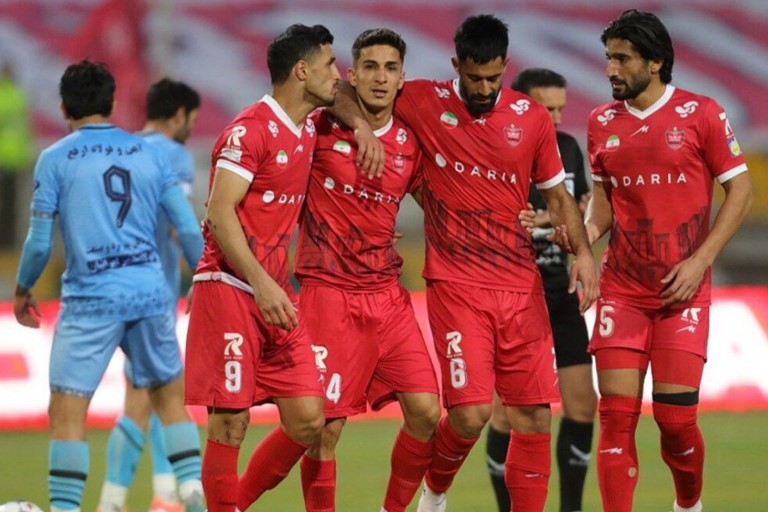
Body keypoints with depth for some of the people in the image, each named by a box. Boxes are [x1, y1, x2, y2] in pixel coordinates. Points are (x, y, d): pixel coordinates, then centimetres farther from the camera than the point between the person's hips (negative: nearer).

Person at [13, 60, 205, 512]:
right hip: (150, 292, 4)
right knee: (170, 395, 19)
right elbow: (189, 230, 6)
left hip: (91, 299, -4)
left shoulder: (56, 159, -1)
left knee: (67, 410, -2)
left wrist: (22, 290, 14)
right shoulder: (149, 154, 8)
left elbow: (40, 242, -2)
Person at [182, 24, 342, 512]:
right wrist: (261, 284, -25)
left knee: (308, 421, 2)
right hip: (231, 286, -8)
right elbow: (219, 213, -18)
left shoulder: (308, 132, 13)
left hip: (276, 293, 8)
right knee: (230, 424, -7)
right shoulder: (251, 129, -11)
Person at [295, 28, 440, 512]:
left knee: (425, 412, -3)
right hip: (329, 293, -4)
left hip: (388, 294, 4)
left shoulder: (410, 143, 6)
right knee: (326, 427, -7)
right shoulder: (320, 128, -6)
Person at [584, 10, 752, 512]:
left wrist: (699, 261, -10)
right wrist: (588, 232, -5)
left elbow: (740, 191, -2)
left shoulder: (702, 114, -5)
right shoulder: (603, 122, 7)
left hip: (683, 291, -3)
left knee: (676, 417, -4)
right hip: (622, 288, 3)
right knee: (617, 414, -7)